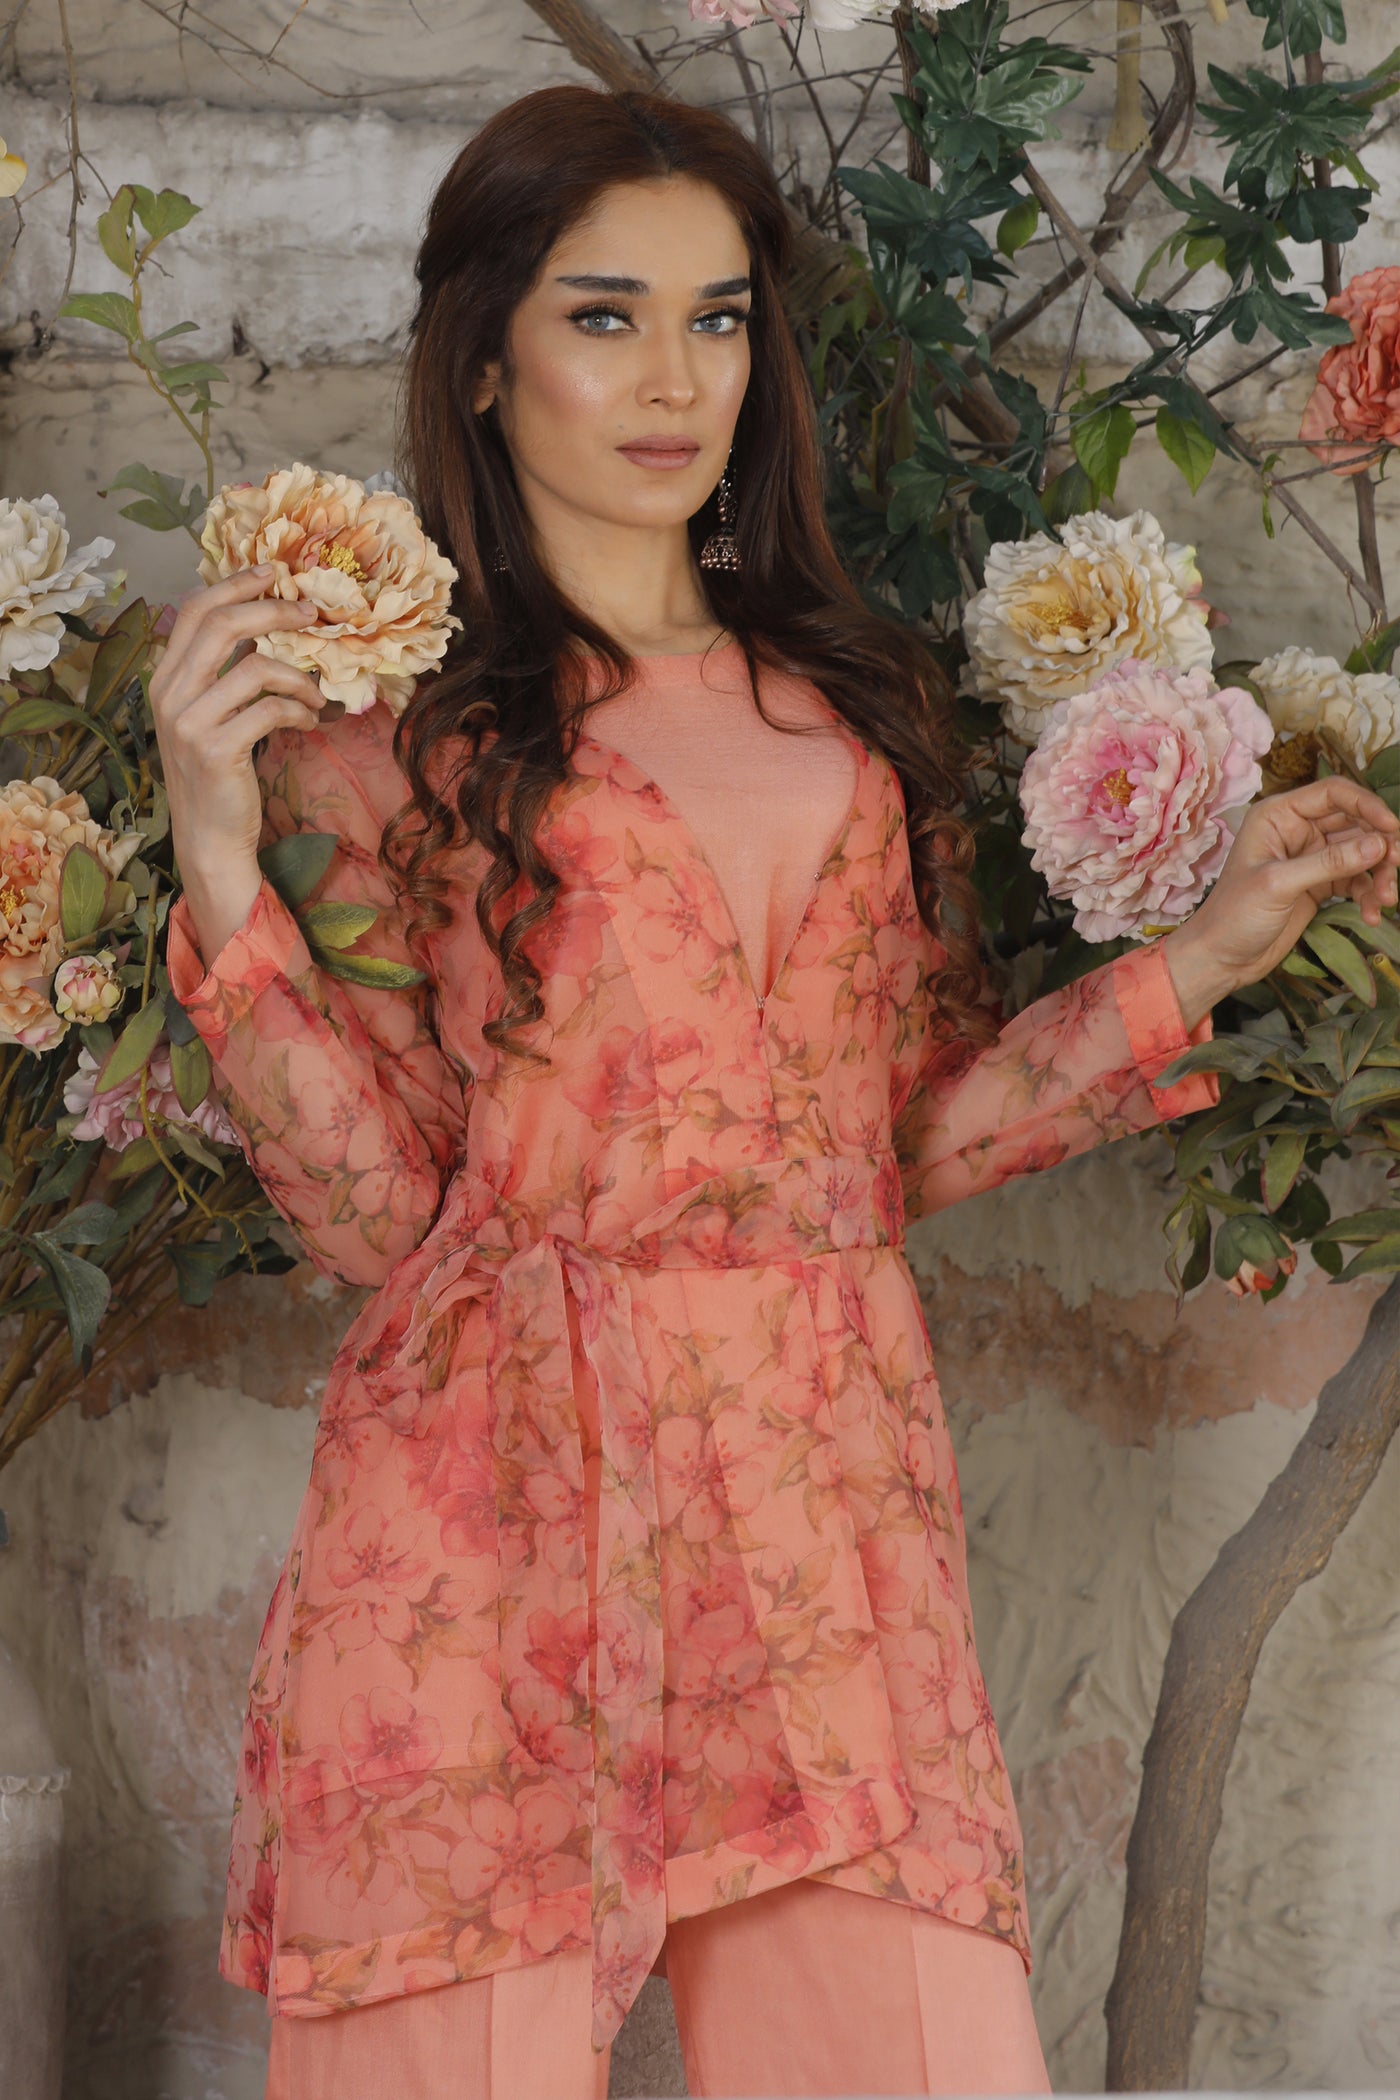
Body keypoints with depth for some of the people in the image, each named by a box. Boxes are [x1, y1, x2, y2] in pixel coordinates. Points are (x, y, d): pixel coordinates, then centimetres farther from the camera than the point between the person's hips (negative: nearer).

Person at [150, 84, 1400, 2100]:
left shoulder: (845, 701, 16)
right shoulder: (384, 725, 4)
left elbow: (903, 1136, 15)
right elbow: (378, 1208, -1)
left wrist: (1216, 944, 14)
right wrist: (223, 871, -10)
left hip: (825, 1501, 3)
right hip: (495, 1505, -3)